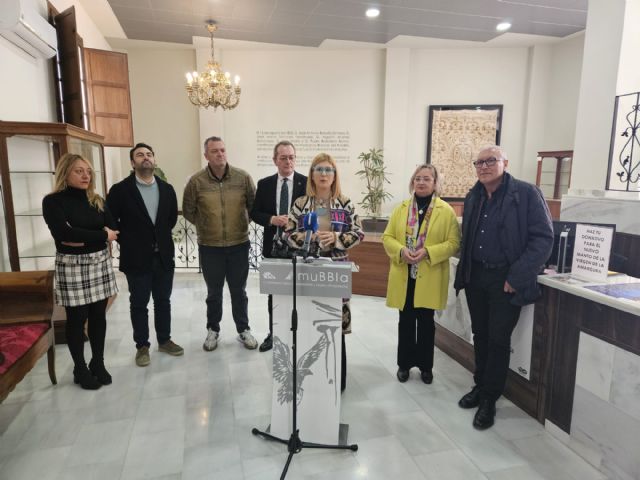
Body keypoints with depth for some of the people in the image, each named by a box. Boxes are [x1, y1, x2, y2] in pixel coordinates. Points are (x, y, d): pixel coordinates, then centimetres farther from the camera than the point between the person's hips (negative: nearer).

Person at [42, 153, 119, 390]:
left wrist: (83, 239, -16)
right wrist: (101, 235, -13)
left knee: (99, 316, 10)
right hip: (72, 266, -4)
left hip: (100, 262, 4)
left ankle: (98, 364, 25)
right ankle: (80, 369, 21)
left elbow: (113, 229, -2)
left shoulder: (97, 201, 9)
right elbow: (63, 233, -20)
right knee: (77, 319, 5)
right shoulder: (53, 201, -6)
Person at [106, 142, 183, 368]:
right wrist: (127, 241, -2)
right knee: (139, 304, 9)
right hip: (136, 258, -3)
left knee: (163, 301, 14)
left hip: (163, 256, 3)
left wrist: (161, 236, 11)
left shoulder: (166, 188, 3)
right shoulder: (120, 190, -8)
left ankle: (164, 340, 30)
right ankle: (142, 346, 23)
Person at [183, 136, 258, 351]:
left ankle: (243, 329, 29)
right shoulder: (196, 181, -8)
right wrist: (206, 226, 6)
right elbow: (188, 211, 4)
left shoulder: (243, 177, -6)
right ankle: (213, 330, 32)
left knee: (239, 291, 13)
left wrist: (241, 225, 5)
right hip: (209, 247, 0)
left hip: (239, 245, 1)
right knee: (214, 292, 14)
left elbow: (253, 205, 4)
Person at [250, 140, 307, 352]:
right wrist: (272, 219, -16)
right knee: (273, 292, 14)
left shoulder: (307, 182, -4)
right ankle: (273, 334, 29)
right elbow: (255, 213, 3)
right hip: (273, 246, 3)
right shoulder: (264, 184, 4)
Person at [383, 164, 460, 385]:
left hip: (429, 278, -2)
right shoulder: (401, 208, 6)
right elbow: (387, 237, 4)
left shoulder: (446, 211, -3)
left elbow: (454, 243, -7)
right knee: (406, 321, 11)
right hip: (404, 276, 2)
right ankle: (404, 363, 26)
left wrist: (428, 252, -20)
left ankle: (425, 365, 27)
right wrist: (401, 251, -15)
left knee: (426, 322, 10)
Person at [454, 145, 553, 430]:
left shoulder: (526, 193, -9)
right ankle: (480, 386, 32)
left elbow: (543, 238, -13)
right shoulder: (473, 197, 9)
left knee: (498, 340, 2)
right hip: (475, 276, 6)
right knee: (480, 335, 15)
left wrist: (517, 278, -17)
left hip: (506, 280, -5)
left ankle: (489, 400, 16)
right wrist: (464, 272, 8)